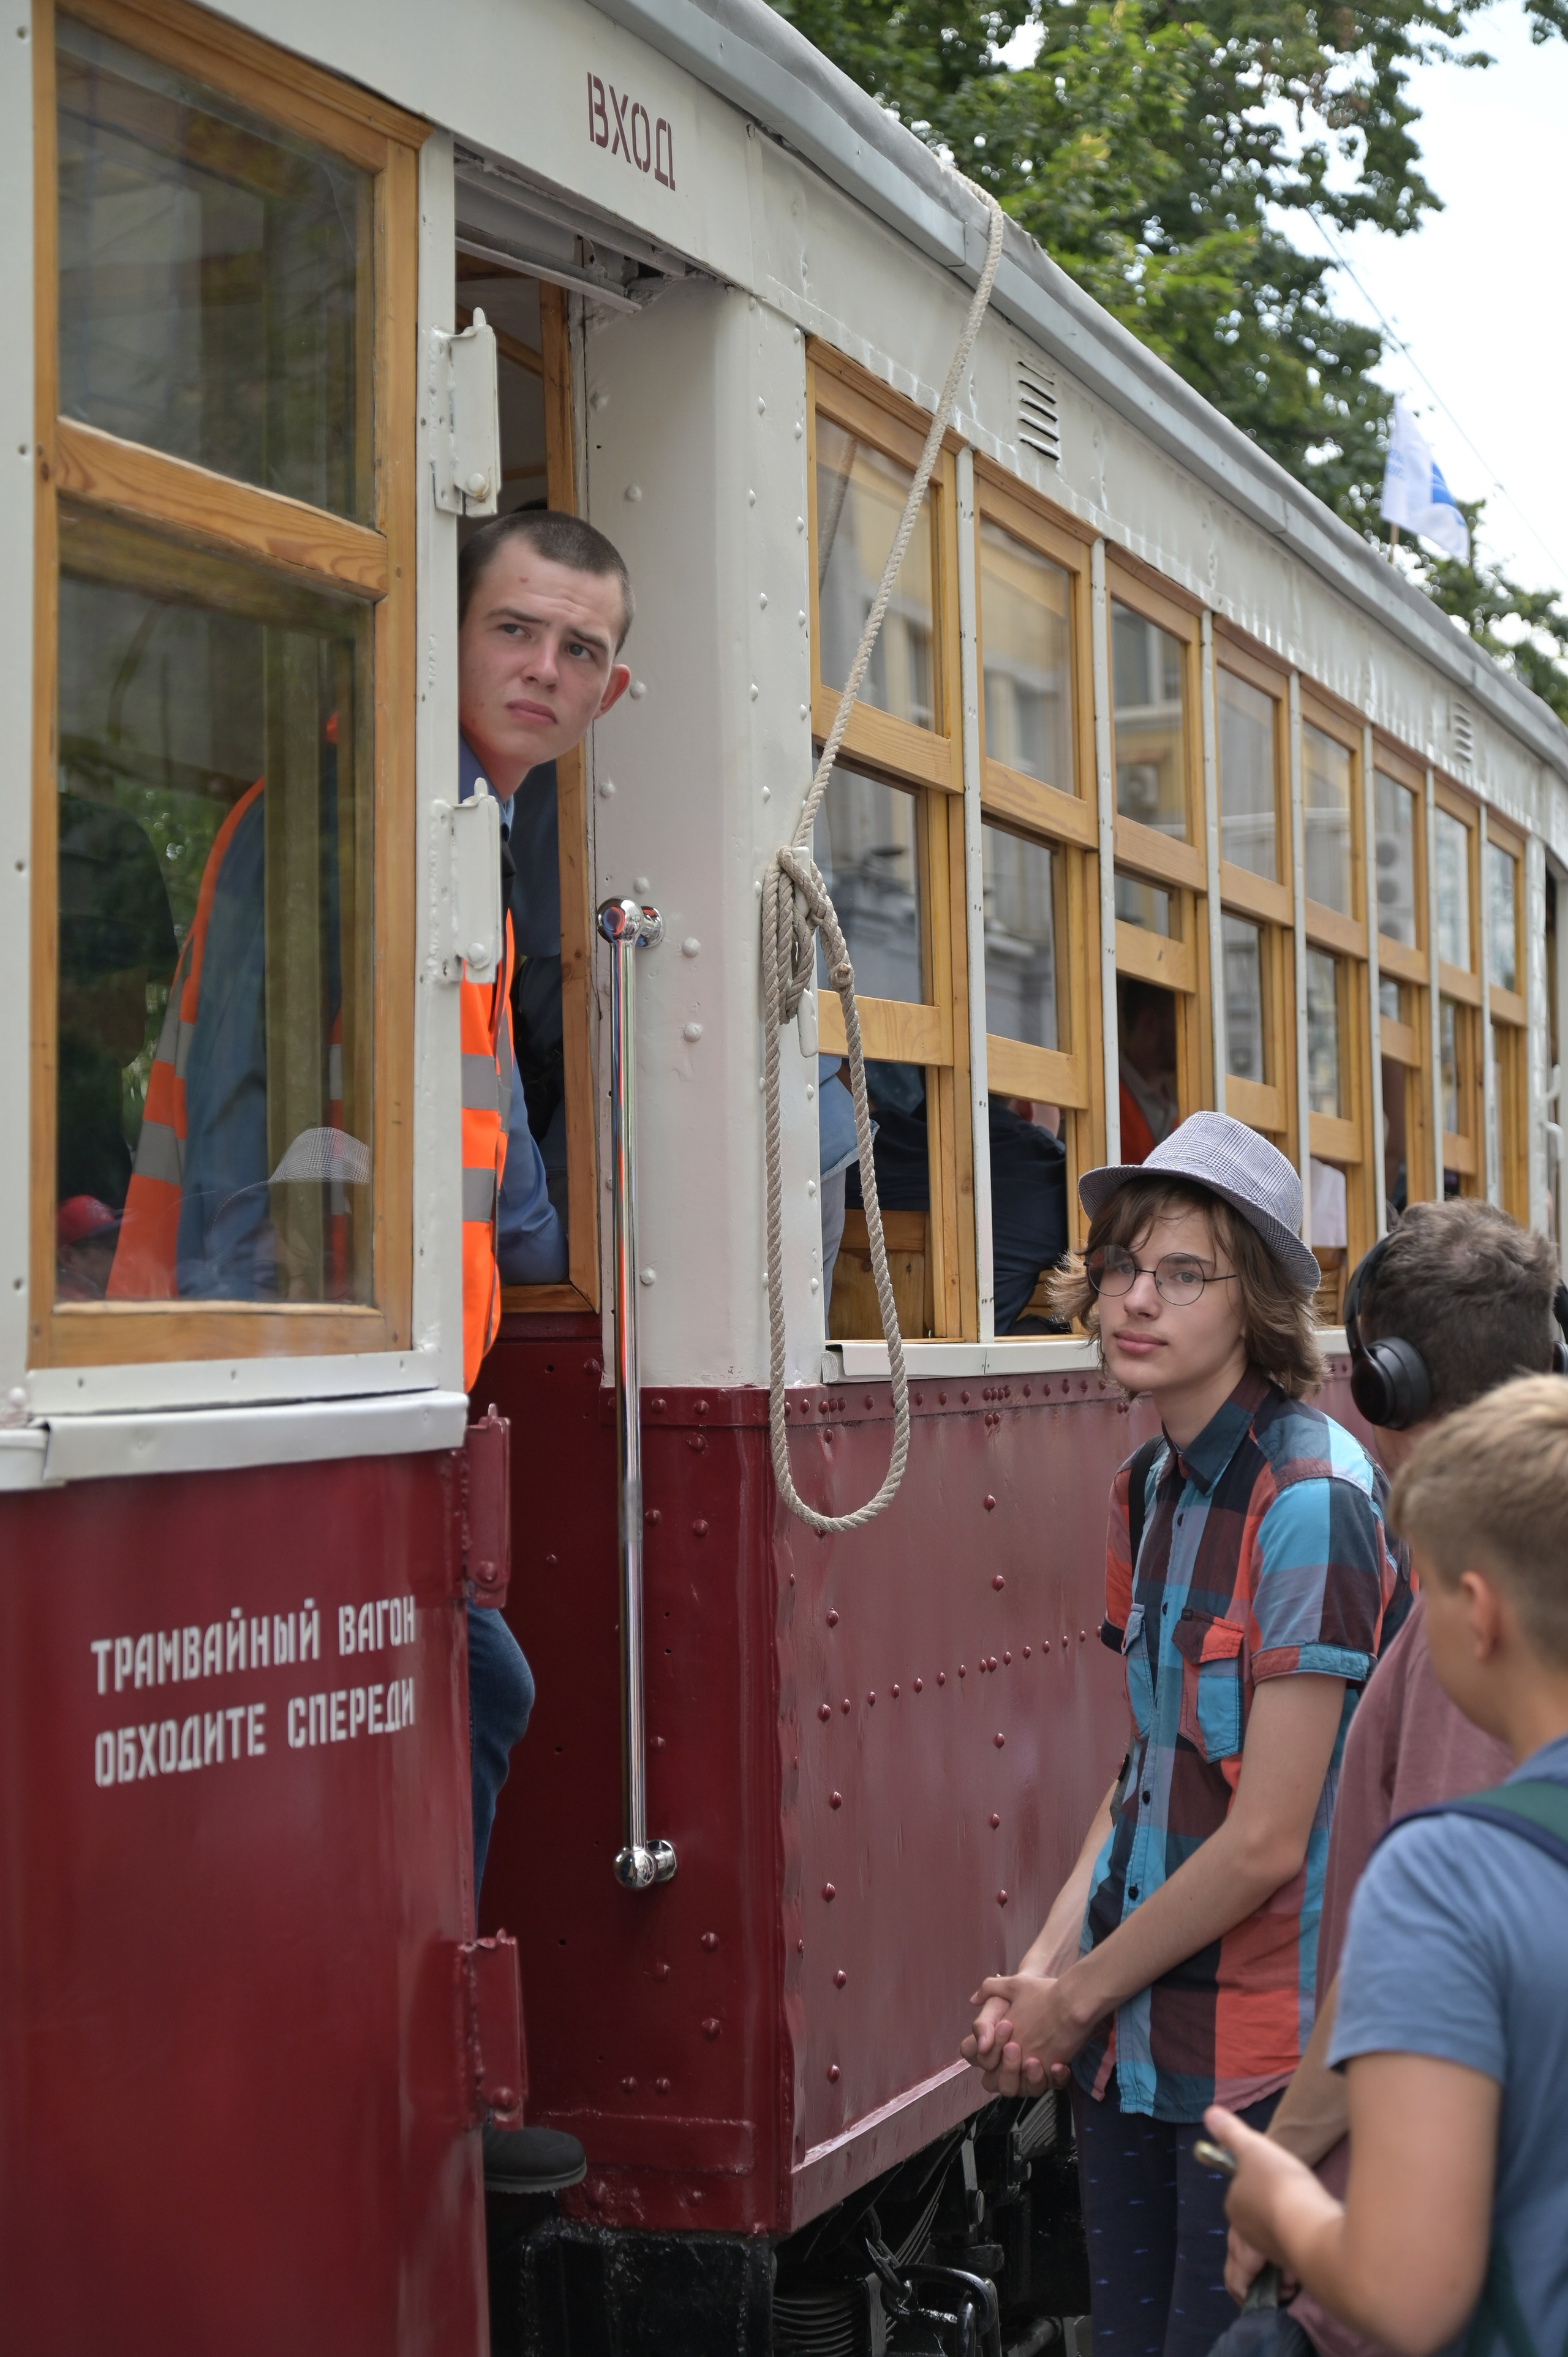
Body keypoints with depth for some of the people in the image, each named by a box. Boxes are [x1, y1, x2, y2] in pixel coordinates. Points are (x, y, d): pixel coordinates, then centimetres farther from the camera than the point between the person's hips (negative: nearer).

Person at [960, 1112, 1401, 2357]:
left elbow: (1265, 1842, -19)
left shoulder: (1311, 1500, -18)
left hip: (1258, 2064, -7)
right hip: (1131, 2044, 7)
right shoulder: (1155, 1486, 8)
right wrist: (1046, 1966, 2)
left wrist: (1078, 1996, -8)